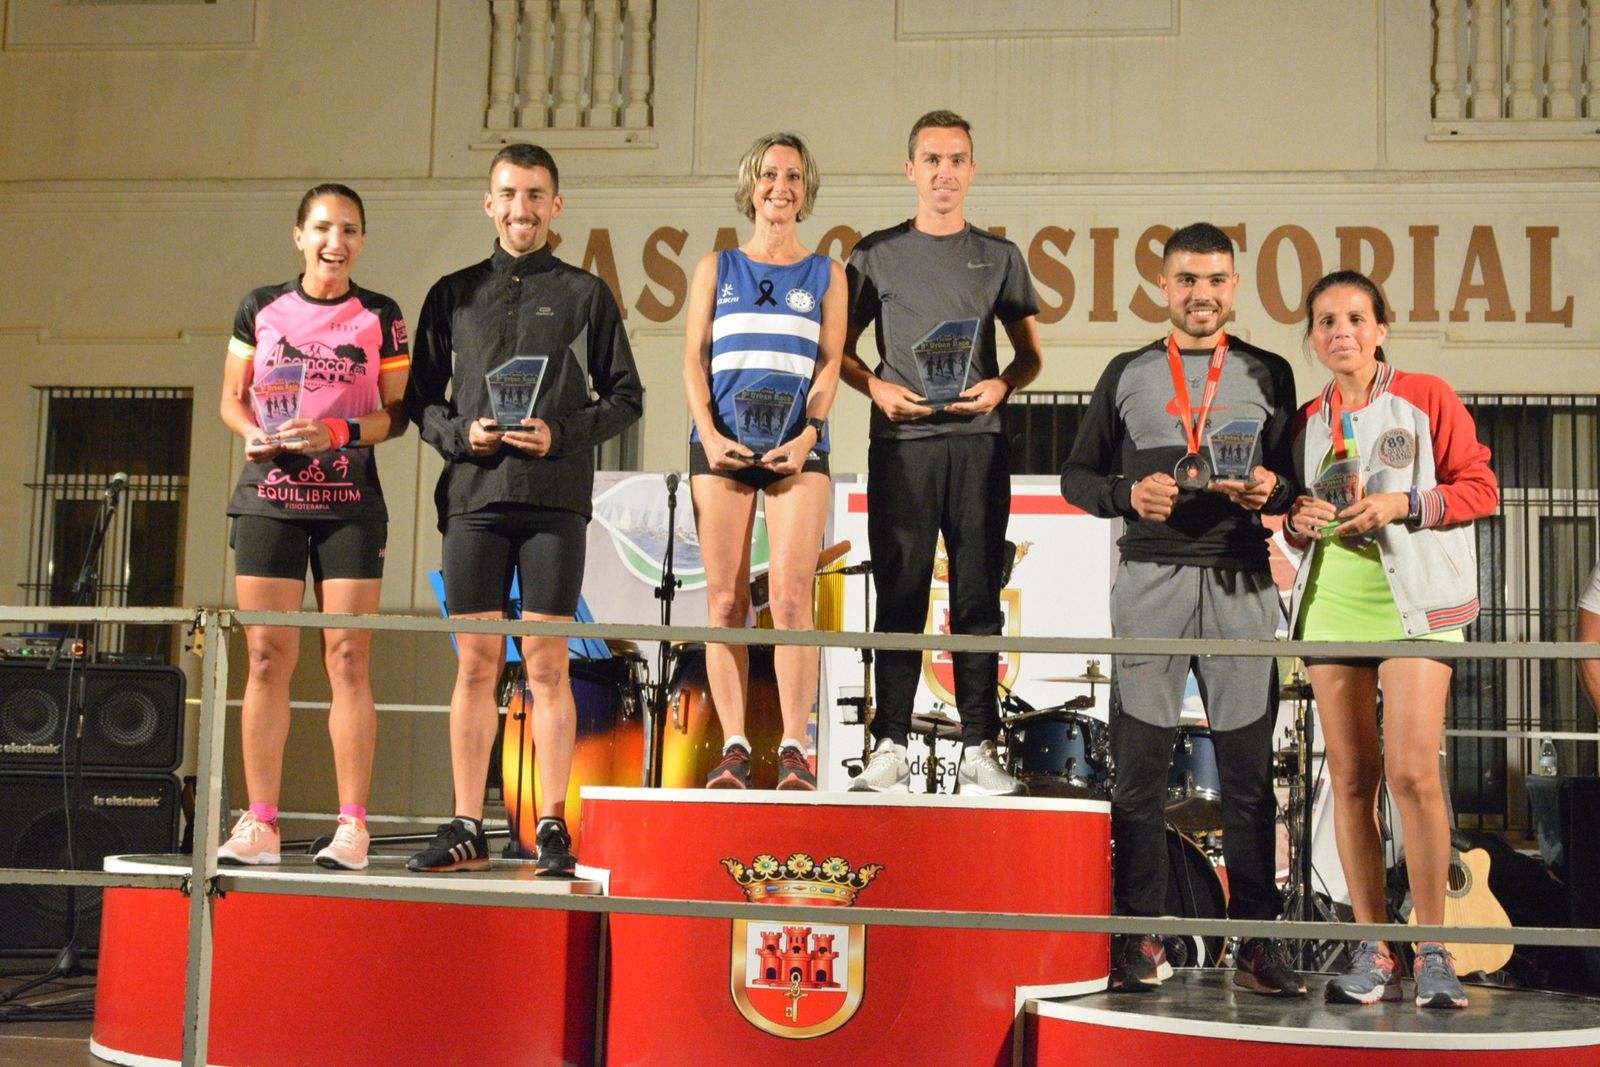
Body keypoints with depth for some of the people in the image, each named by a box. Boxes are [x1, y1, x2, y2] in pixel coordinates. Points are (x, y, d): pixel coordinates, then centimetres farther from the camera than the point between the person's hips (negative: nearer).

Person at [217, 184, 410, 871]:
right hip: (268, 496, 2)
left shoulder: (380, 317, 6)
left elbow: (396, 413, 4)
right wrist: (253, 434, -7)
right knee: (266, 656, 0)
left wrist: (338, 433, -13)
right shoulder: (260, 308, 11)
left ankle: (352, 824, -2)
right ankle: (259, 823, 5)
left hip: (350, 502, -2)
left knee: (348, 659, -5)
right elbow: (231, 397, 14)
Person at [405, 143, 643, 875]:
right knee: (475, 663, 2)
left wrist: (562, 436, -8)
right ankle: (467, 828, 8)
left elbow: (625, 397, 8)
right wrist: (460, 433, -6)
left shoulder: (585, 294, 10)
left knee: (547, 664, -3)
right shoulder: (454, 295, 15)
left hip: (555, 497, -2)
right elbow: (421, 398, 14)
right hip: (473, 493, 2)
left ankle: (551, 829, 2)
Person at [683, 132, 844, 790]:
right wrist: (711, 435, -6)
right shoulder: (716, 268, 16)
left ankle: (793, 749, -9)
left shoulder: (826, 275, 15)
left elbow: (829, 365, 7)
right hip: (722, 443, 1)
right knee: (725, 600, -3)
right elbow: (694, 360, 10)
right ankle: (733, 749, 0)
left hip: (797, 446, -1)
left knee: (790, 594, -13)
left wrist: (807, 435, -9)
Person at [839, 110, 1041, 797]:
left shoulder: (999, 257, 14)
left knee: (977, 599, 1)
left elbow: (1030, 353, 16)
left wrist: (1000, 386, -4)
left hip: (978, 442, 1)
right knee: (900, 597, -2)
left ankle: (977, 751, 4)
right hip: (900, 444, -1)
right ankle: (890, 747, 1)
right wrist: (878, 388, -6)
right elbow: (839, 350, 13)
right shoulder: (877, 255, 11)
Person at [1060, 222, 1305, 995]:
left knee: (1249, 769, -1)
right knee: (1140, 763, -1)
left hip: (1241, 582, 0)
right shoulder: (1127, 373, 14)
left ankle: (1257, 942, 3)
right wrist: (1127, 494, -6)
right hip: (1150, 577, 0)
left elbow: (1299, 478, 13)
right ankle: (1139, 936, 5)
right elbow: (1077, 474, 14)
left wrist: (1274, 489, -9)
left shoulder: (1268, 374, 14)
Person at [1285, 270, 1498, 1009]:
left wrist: (1403, 504, -14)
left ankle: (1432, 951, -2)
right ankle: (1373, 951, 8)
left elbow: (1481, 488, -1)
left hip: (1413, 602, -4)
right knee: (1351, 775, 2)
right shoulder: (1306, 422, 13)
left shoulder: (1425, 398, 2)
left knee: (1413, 773, -13)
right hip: (1331, 604, 4)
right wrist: (1300, 521, -3)